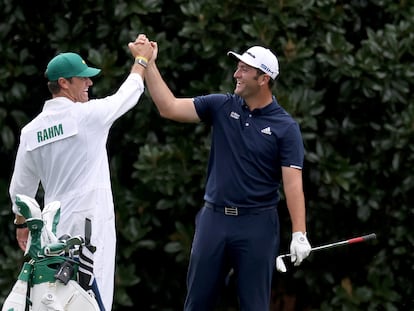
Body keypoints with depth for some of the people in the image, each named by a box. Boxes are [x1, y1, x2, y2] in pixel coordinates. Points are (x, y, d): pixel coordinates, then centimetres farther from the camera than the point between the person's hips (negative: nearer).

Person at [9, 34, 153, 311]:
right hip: (91, 224, -6)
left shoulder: (31, 130, 6)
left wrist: (22, 223, 29)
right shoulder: (88, 115, -9)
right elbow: (128, 94, 8)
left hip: (55, 226, 6)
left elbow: (21, 188, 13)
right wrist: (141, 60, 24)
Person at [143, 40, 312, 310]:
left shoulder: (285, 127, -6)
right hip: (214, 218, 4)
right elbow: (169, 107, 1)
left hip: (257, 224, -4)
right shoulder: (221, 107, 5)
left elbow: (293, 182, -10)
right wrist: (149, 64, -7)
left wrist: (299, 233, -18)